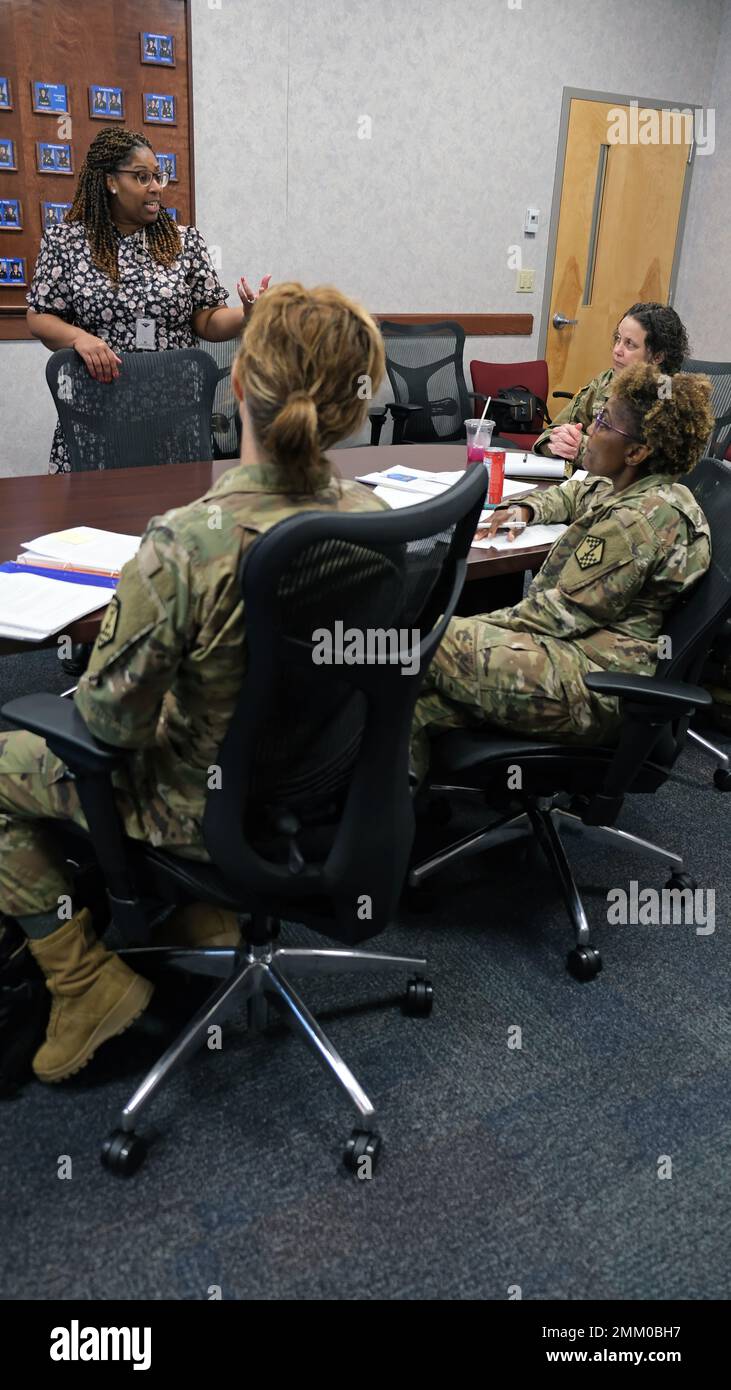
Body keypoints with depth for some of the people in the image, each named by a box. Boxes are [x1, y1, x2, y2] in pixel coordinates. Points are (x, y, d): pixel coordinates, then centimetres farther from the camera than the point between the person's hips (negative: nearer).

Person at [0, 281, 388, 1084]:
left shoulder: (184, 546, -34)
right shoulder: (372, 518, -15)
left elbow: (112, 717, -23)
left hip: (217, 809, -6)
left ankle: (88, 983, 20)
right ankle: (209, 909, 37)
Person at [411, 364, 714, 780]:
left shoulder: (638, 520, -20)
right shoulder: (620, 489, 11)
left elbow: (565, 613, -19)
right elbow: (572, 494, 34)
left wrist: (480, 624, -9)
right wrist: (526, 508, 12)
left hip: (591, 687, -10)